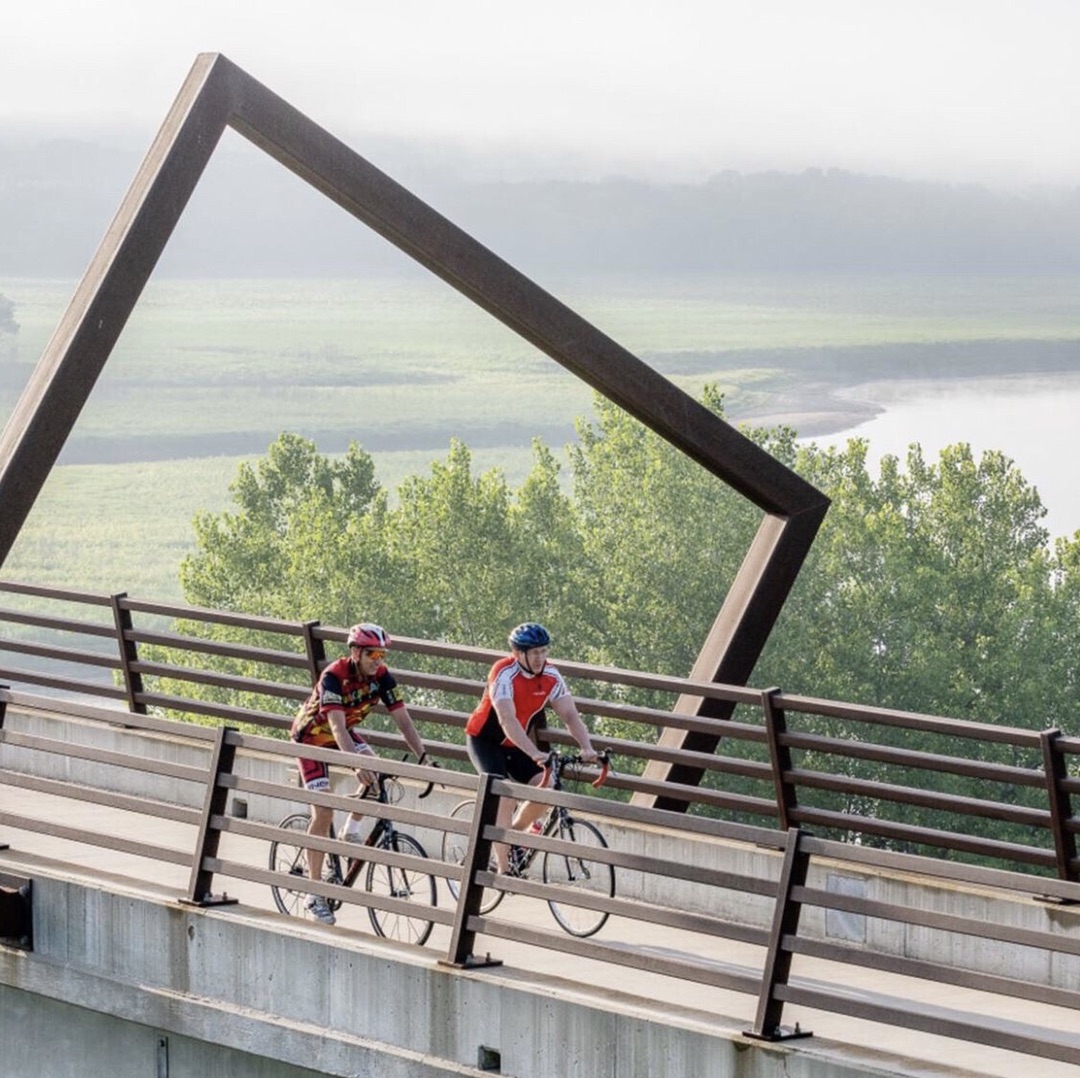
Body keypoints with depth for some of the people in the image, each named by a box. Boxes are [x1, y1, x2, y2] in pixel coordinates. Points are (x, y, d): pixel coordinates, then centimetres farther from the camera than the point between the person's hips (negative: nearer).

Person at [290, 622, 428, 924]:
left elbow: (404, 721, -19)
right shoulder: (334, 676, -34)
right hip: (312, 736, -5)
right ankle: (315, 894, -5)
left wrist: (424, 759, -31)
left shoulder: (381, 676, -18)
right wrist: (357, 763, -57)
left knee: (375, 772, -26)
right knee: (323, 813, -12)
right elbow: (337, 727, -43)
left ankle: (351, 831, -2)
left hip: (345, 731, 5)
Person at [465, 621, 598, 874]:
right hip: (484, 740, -6)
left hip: (515, 745, 6)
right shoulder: (504, 674, -28)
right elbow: (507, 720, -38)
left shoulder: (551, 676, -12)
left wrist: (587, 748, -30)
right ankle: (504, 869, -22)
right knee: (504, 794, -23)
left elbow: (570, 715, -13)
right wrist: (534, 754, -49)